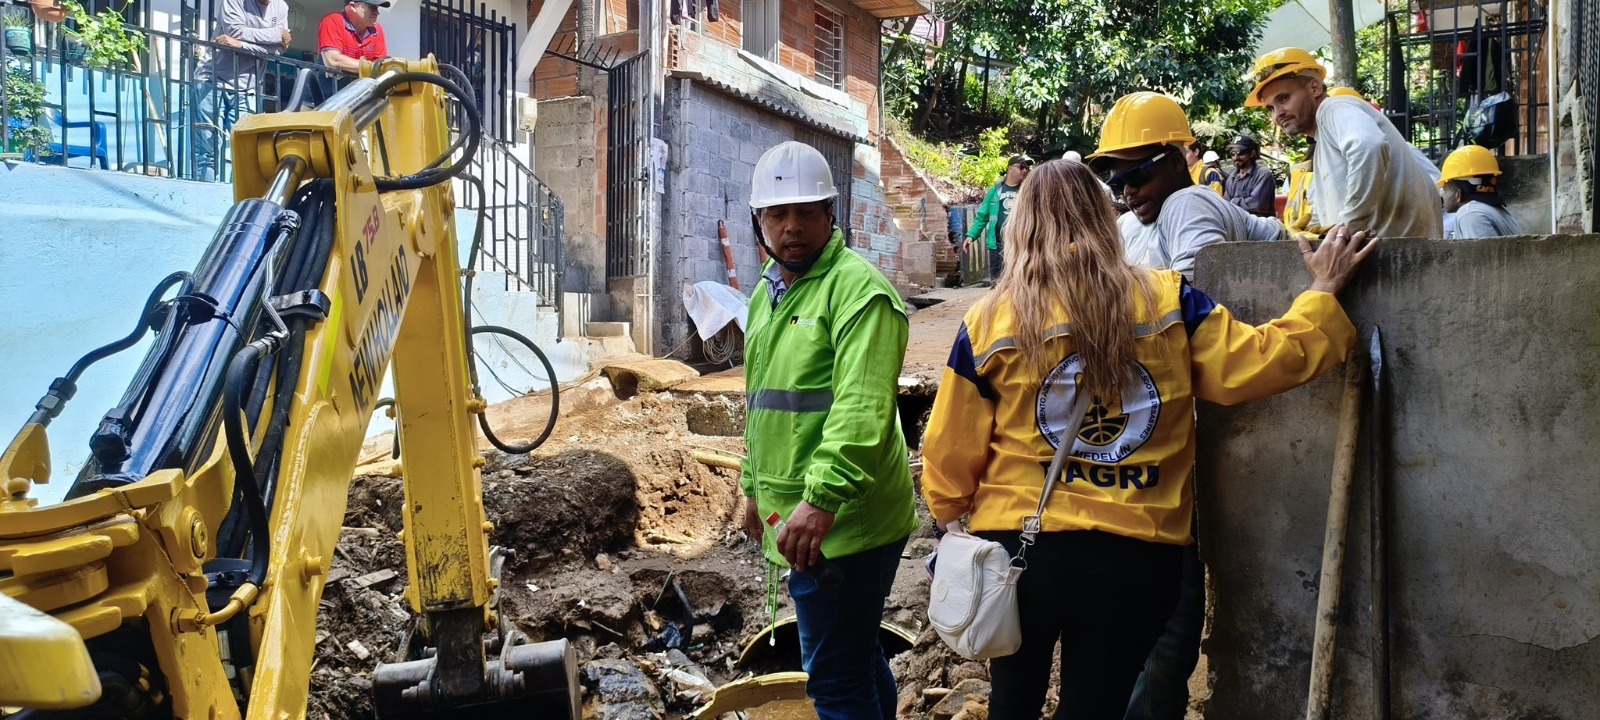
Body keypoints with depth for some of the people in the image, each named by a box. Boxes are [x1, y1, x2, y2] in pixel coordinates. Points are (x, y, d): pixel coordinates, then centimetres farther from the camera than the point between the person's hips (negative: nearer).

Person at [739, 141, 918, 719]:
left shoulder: (856, 287, -14)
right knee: (858, 655, 22)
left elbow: (862, 407, -26)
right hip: (794, 514, 9)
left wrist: (822, 498, -32)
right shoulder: (767, 293, 16)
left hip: (842, 521, -9)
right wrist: (756, 488, 27)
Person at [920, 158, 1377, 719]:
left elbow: (952, 449, 1)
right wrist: (1324, 293, 13)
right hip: (1138, 558, 1)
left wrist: (950, 514, 20)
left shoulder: (990, 320, -5)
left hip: (1017, 547, 0)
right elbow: (1259, 362, -2)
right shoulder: (1167, 301, -4)